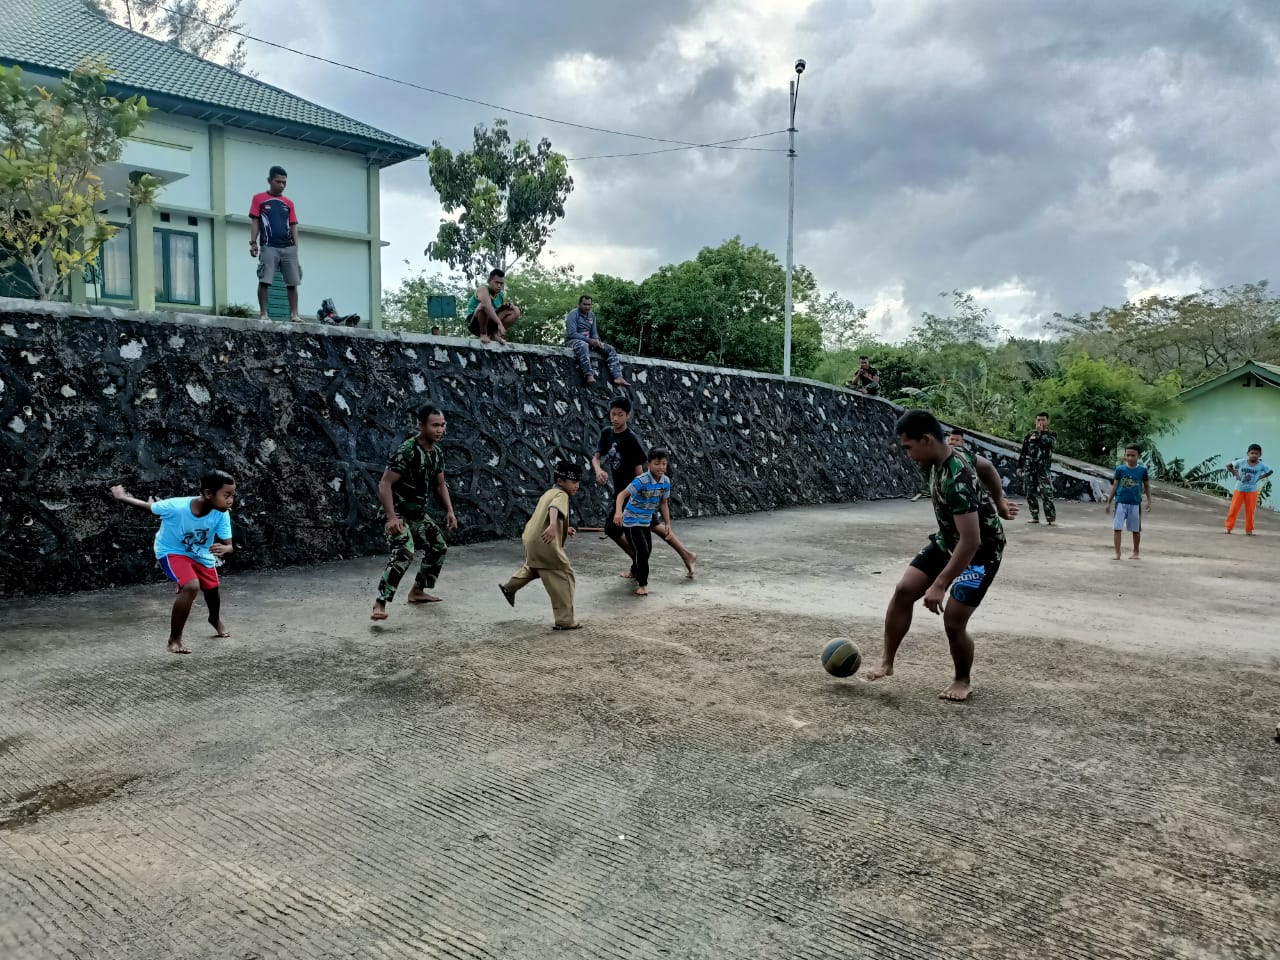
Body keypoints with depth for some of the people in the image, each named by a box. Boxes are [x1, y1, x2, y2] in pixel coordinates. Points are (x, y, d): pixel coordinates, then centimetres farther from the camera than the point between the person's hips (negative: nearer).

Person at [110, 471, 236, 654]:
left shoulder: (222, 515, -29)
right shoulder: (176, 507, -38)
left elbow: (229, 546, -25)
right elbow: (148, 506, -17)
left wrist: (224, 549, -50)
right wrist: (121, 497, -1)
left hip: (201, 554, 5)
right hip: (172, 551, -4)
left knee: (212, 589, 21)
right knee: (191, 586, -28)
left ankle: (215, 619, 57)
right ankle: (174, 639, -11)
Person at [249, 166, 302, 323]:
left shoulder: (289, 203, 16)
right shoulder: (259, 199, 7)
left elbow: (293, 226, 14)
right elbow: (254, 221, 4)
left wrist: (296, 247, 5)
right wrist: (253, 242, -6)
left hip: (288, 248, 3)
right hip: (269, 247, -3)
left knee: (293, 282, 0)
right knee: (264, 281, -7)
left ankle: (294, 314, 3)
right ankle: (263, 314, -3)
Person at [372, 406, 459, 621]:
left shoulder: (437, 452, 1)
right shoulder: (406, 451, -25)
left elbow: (440, 484, 15)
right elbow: (384, 485, -26)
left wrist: (450, 511, 3)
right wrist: (391, 518, -35)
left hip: (419, 513, 9)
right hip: (399, 513, -9)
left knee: (439, 547, 19)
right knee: (404, 553, -28)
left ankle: (418, 591, 34)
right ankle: (380, 604, -26)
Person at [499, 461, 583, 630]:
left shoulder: (549, 493, 20)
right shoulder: (561, 495, -9)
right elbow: (555, 508, -33)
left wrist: (565, 529, 23)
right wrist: (553, 526, -50)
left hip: (531, 539, 9)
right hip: (545, 543, -9)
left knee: (534, 567, 38)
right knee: (564, 576, -4)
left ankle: (509, 588, 48)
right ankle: (565, 621, -4)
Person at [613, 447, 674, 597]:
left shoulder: (666, 482, -7)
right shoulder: (641, 481, -28)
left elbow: (663, 502, 7)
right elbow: (622, 495, -32)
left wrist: (667, 522, 6)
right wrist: (618, 512, -48)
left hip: (646, 521, 8)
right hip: (631, 521, -8)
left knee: (647, 550, 22)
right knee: (642, 550, -16)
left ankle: (635, 571, 52)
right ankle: (642, 584, 0)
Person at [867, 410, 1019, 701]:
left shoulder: (956, 481, -36)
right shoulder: (950, 456, -7)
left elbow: (971, 542, -38)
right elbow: (986, 466, 14)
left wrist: (939, 585, -36)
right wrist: (998, 503, 27)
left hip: (981, 552, -9)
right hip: (947, 541, 9)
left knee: (953, 620, -9)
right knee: (903, 591, -4)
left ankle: (963, 681, 18)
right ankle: (887, 663, 6)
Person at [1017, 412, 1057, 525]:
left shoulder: (1052, 434, 6)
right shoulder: (1029, 435, 14)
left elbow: (1047, 442, -18)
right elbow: (1023, 452, 14)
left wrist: (1041, 431, -10)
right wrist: (1019, 466, 10)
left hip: (1044, 468, -3)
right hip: (1029, 468, 4)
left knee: (1047, 494, -12)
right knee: (1030, 494, 4)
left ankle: (1052, 518, -10)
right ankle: (1035, 517, 14)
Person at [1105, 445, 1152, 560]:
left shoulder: (1142, 470, 0)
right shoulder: (1120, 469, 0)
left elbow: (1147, 486, 10)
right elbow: (1114, 486, 5)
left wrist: (1149, 502, 5)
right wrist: (1108, 502, 5)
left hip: (1135, 503, 1)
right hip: (1121, 502, -1)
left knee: (1136, 529, 11)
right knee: (1117, 528, -6)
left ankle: (1136, 552, 26)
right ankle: (1117, 553, -1)